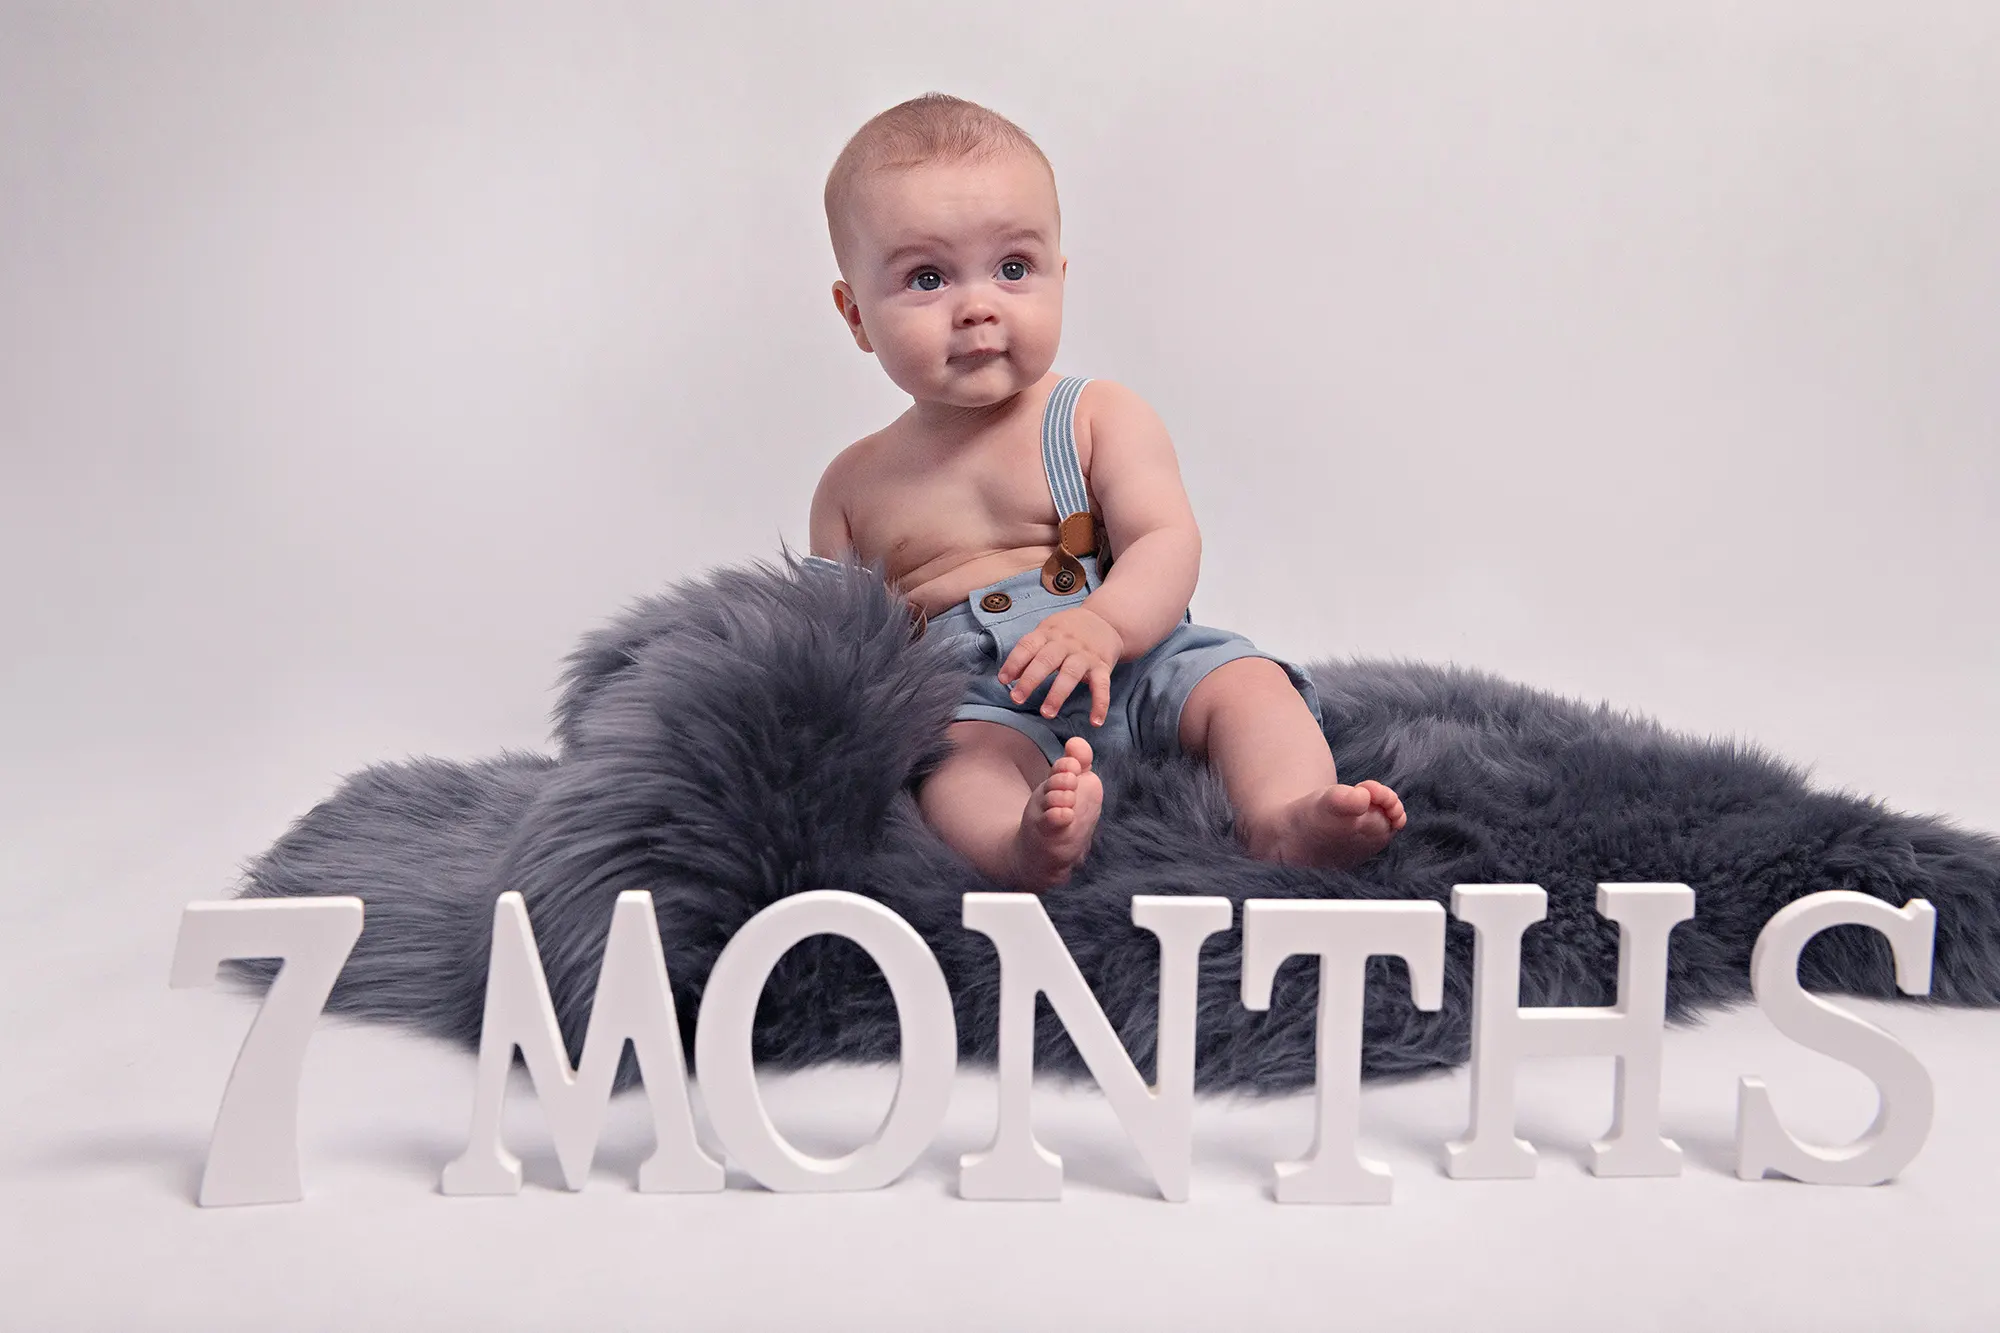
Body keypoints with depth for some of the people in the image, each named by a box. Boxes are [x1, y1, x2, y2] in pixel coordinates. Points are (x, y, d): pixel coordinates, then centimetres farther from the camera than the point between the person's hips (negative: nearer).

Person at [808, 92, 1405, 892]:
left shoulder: (1101, 419, 5)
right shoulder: (856, 485, 12)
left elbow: (1167, 543, -8)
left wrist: (1103, 624, -30)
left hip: (1133, 664, 1)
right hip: (970, 696, -1)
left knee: (1245, 681, -22)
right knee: (962, 751, -32)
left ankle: (1286, 820, -45)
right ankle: (1025, 847, -59)